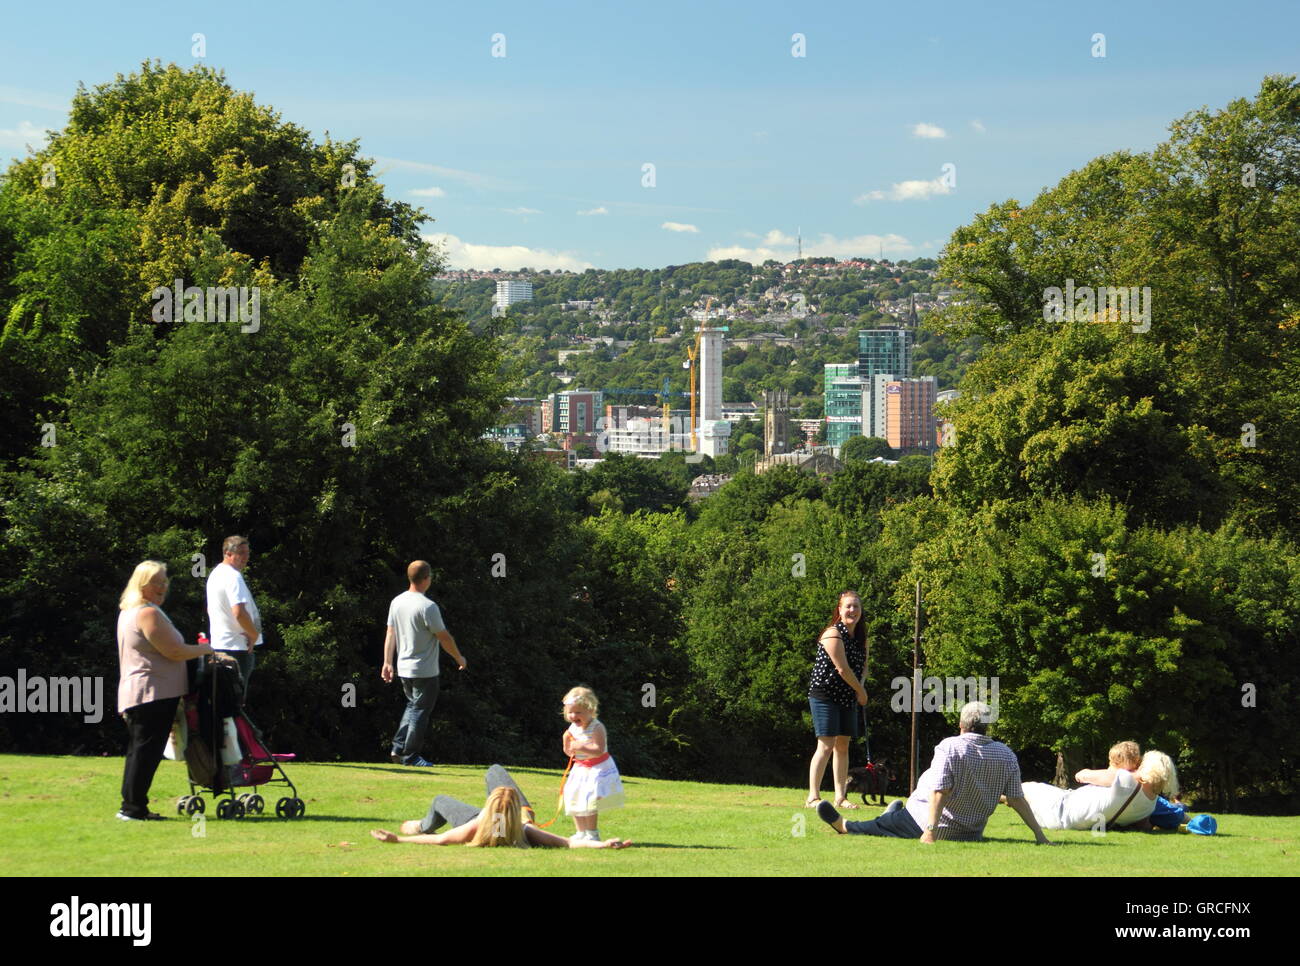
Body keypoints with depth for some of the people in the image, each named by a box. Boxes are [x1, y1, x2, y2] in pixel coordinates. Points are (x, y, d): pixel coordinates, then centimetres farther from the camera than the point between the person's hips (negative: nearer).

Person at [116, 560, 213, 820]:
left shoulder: (128, 611, 18)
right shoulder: (149, 614, -15)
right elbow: (175, 652, -16)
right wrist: (205, 648, -2)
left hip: (133, 695, 11)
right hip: (154, 694, -11)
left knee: (139, 750, 14)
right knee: (147, 751, -8)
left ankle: (131, 807, 17)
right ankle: (134, 807, -9)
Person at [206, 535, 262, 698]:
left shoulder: (216, 574, 15)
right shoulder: (233, 577, -17)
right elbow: (239, 613, -29)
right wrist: (254, 633, -13)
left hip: (218, 645, 10)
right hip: (237, 647, -10)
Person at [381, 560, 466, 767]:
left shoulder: (397, 602, 2)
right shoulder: (427, 607, -20)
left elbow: (390, 634, 6)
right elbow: (444, 638, -14)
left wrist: (387, 662, 10)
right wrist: (460, 658, 0)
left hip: (403, 668, 7)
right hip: (424, 670, -7)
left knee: (413, 706, 21)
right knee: (421, 711, 3)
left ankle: (399, 748, 14)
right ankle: (410, 756, 7)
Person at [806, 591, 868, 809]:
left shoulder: (860, 637, 10)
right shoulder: (833, 634, -15)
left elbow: (862, 666, 19)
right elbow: (842, 669, -16)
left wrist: (858, 691, 3)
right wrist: (861, 692, -4)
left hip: (847, 698, 8)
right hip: (825, 695, -8)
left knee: (843, 746, 7)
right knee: (826, 745, -13)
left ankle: (840, 796, 11)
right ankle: (813, 797, -12)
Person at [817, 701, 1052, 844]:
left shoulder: (949, 748, -16)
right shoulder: (1007, 756, -3)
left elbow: (939, 791, -24)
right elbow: (1017, 800, -5)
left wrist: (930, 831, -30)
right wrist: (1039, 835, -1)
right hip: (972, 833, 6)